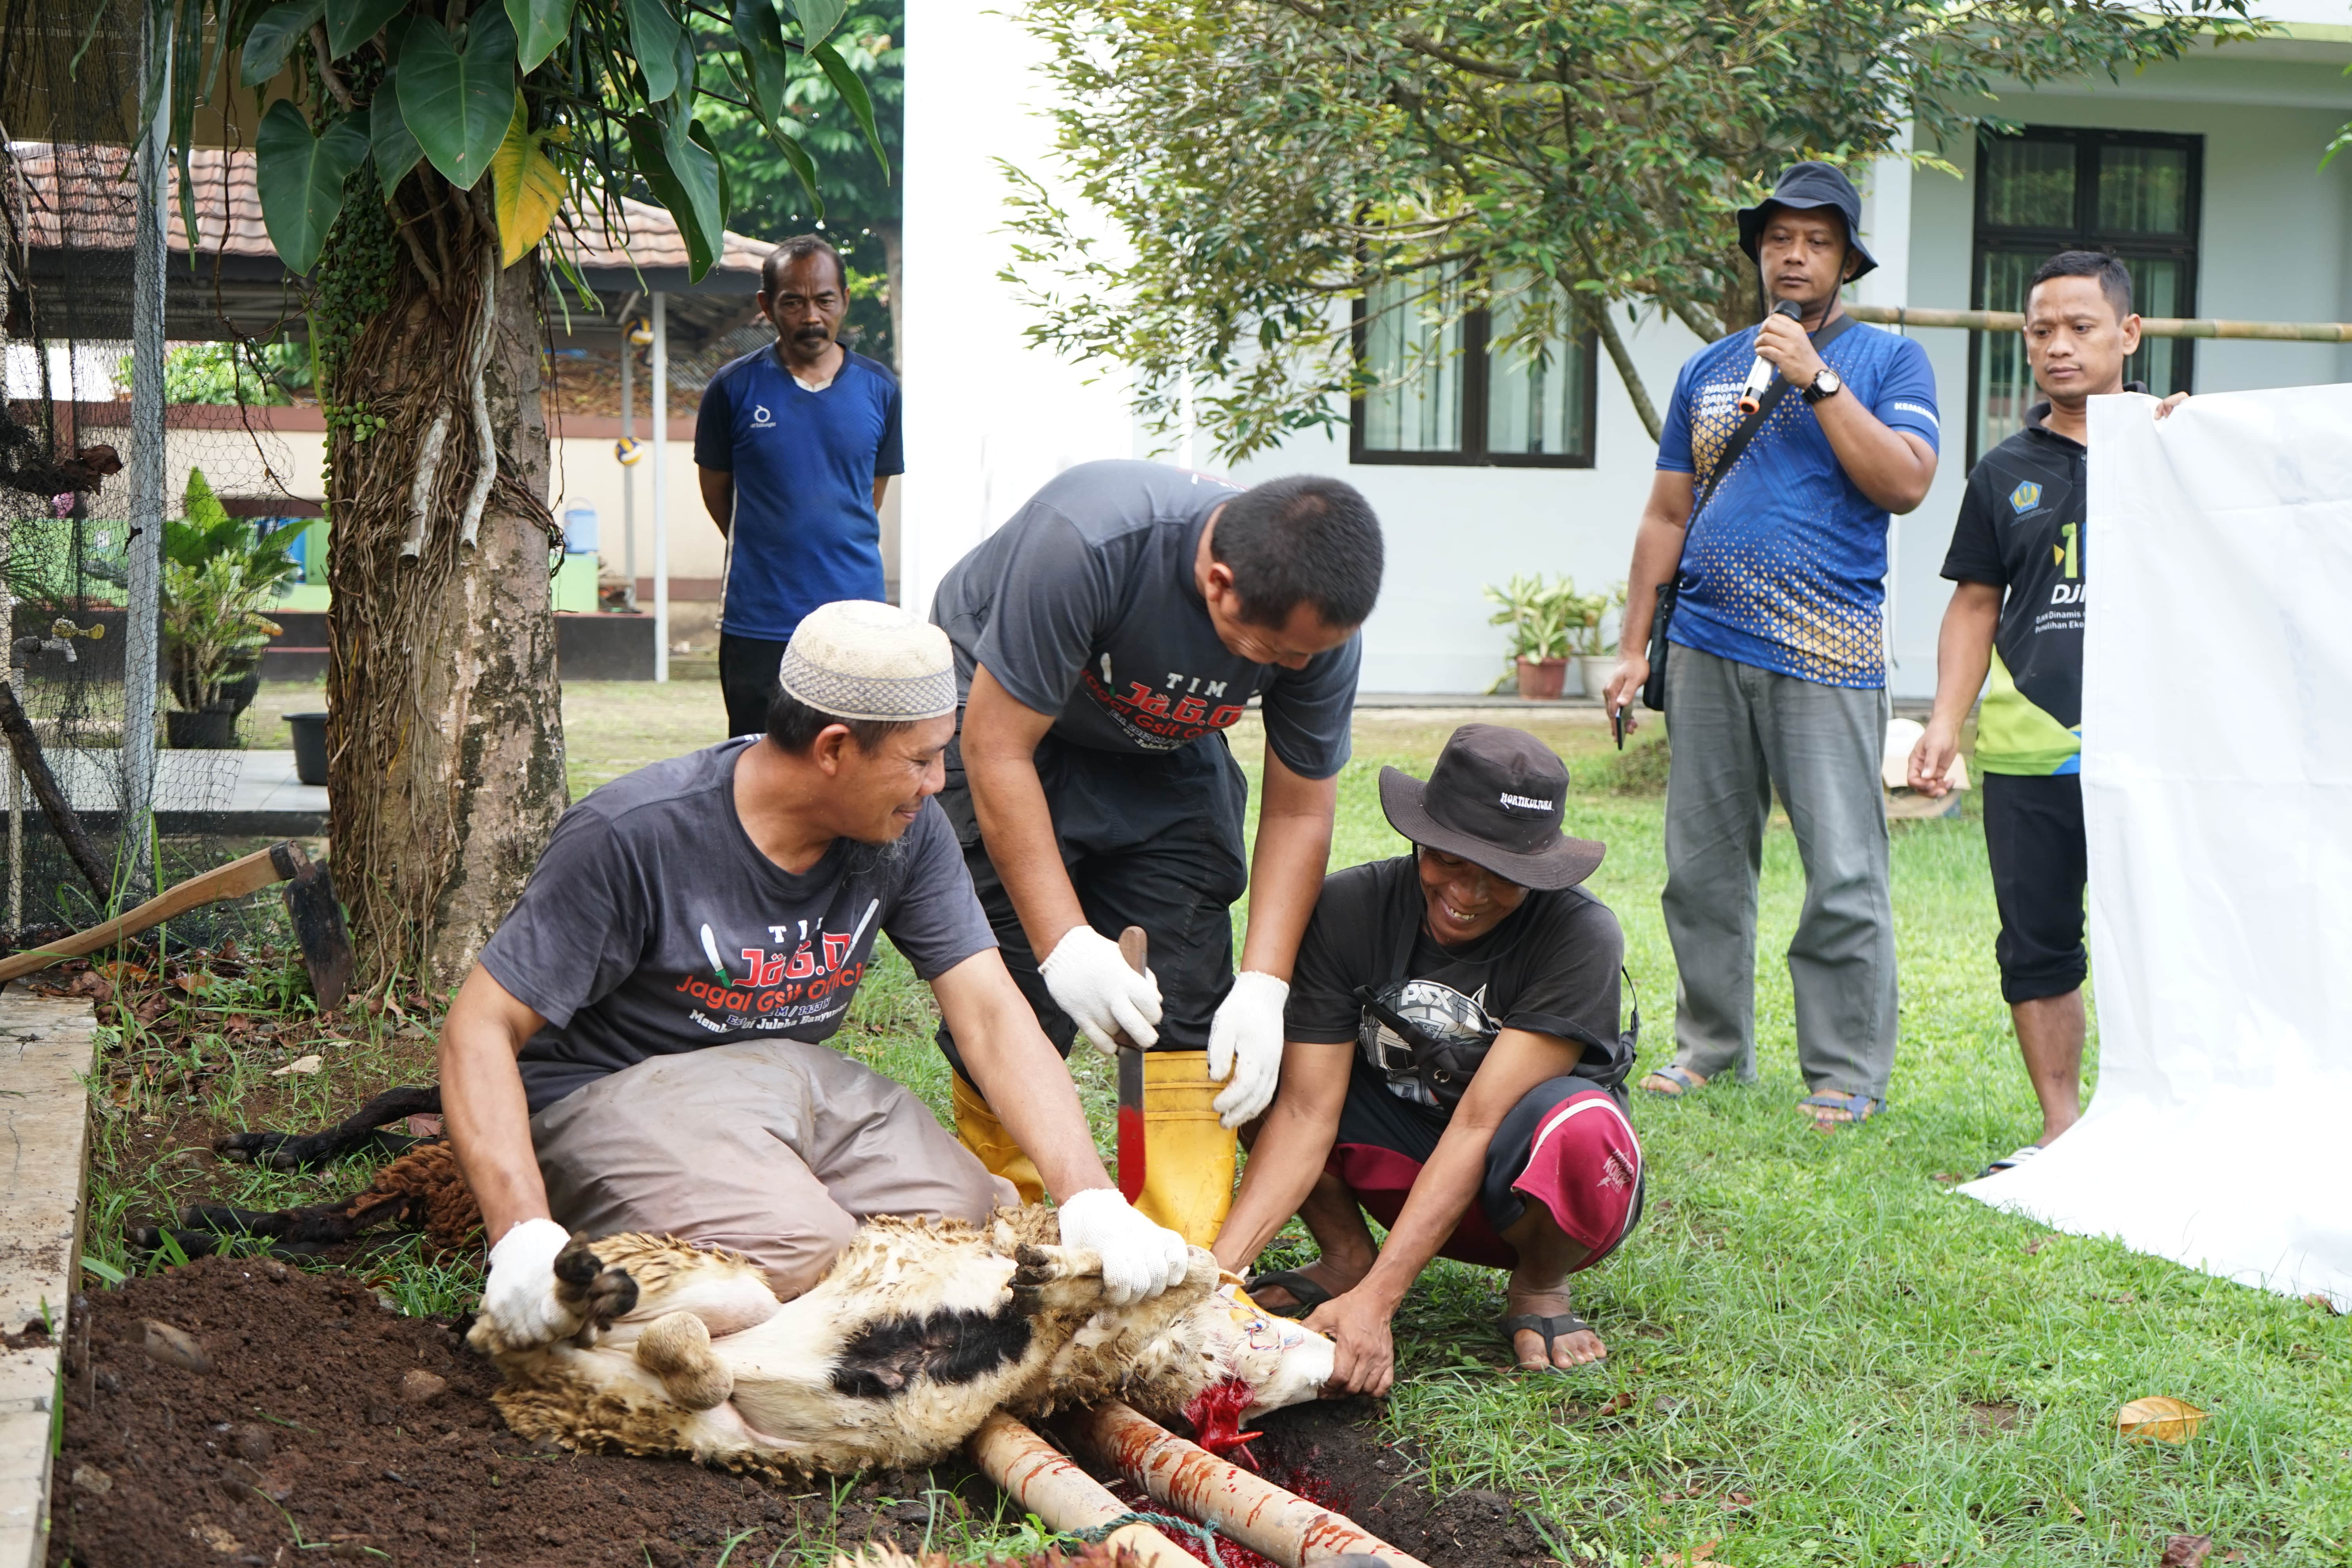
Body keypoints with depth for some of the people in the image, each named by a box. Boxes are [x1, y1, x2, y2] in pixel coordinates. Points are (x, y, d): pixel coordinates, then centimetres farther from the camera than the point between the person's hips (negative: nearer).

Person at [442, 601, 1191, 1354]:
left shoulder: (907, 830, -5)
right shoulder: (630, 838, -22)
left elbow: (990, 1013, -10)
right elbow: (482, 1029, -20)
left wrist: (1092, 1199, -26)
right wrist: (521, 1233, -36)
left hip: (798, 1078, 6)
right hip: (615, 1090, -6)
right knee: (803, 1255, -31)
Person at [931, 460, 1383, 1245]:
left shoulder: (1320, 625, -24)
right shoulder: (1087, 542, -39)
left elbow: (1300, 810, -11)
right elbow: (997, 750, -32)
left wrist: (1264, 989, -19)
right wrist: (1066, 941, -34)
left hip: (1163, 757, 4)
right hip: (999, 714, -4)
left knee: (1190, 1008, -10)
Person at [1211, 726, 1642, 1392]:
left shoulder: (1579, 934, -25)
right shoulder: (1347, 908, -16)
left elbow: (1478, 1125, -31)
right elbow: (1306, 1110, -22)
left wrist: (1375, 1301, -37)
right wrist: (1218, 1269, -36)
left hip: (1522, 1185, -3)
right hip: (1403, 1171, 3)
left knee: (1582, 1126, -38)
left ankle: (1540, 1285, -5)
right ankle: (1346, 1255, 0)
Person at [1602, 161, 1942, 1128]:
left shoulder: (1888, 360, 6)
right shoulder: (1709, 370, 17)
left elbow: (1906, 484, -10)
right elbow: (1666, 516, 18)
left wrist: (1816, 378, -12)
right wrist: (1634, 647, 13)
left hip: (1826, 656, -4)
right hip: (1707, 649, 4)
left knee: (1843, 874, -6)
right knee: (1703, 865, 8)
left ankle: (1847, 1072, 2)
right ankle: (1711, 1047, 20)